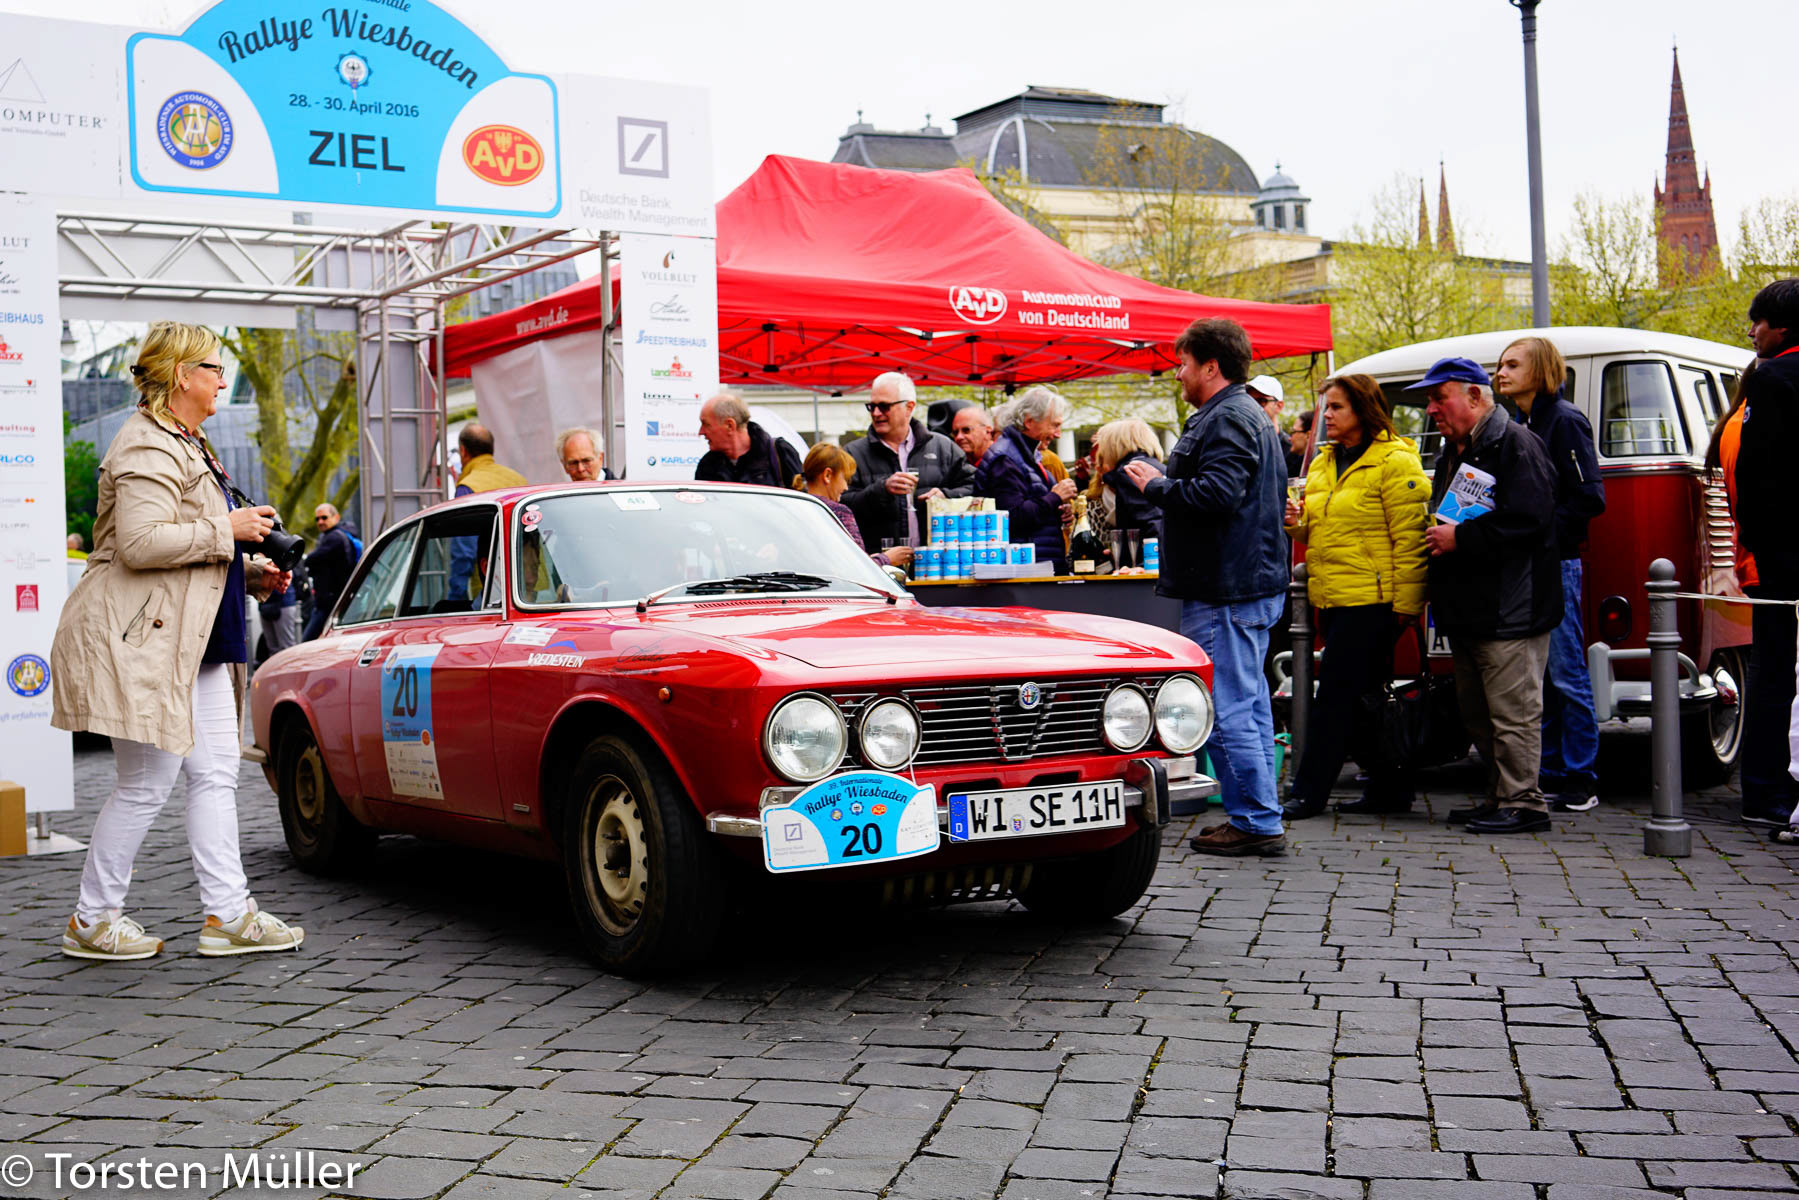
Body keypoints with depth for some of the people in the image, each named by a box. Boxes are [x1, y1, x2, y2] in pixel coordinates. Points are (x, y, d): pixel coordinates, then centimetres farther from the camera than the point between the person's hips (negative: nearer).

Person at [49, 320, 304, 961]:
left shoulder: (188, 445, 21)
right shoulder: (147, 446, -14)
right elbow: (140, 542, -26)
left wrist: (254, 572, 14)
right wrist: (228, 530, -18)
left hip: (196, 642, 11)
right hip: (143, 638, -10)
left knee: (215, 774, 7)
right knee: (148, 783, -4)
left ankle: (227, 913, 10)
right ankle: (92, 920, 10)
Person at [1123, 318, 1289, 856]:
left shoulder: (1227, 420, -15)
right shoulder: (1251, 417, 20)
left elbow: (1217, 493, -27)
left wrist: (1156, 484, -13)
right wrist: (1162, 481, 17)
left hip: (1225, 590, -11)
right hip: (1255, 580, 11)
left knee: (1225, 709, -7)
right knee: (1248, 704, 14)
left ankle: (1257, 822, -2)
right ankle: (1259, 820, 20)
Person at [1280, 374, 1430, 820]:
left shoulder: (1395, 461, -8)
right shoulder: (1323, 463, 17)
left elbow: (1409, 538, -12)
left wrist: (1405, 602, -16)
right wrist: (1298, 523, 3)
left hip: (1372, 599, -8)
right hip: (1330, 598, 8)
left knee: (1335, 694, -8)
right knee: (1367, 696, 12)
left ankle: (1309, 792, -3)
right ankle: (1389, 790, 20)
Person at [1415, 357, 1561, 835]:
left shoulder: (1516, 444, -11)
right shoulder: (1452, 454, 20)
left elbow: (1526, 519, -23)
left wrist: (1460, 537, -19)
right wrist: (1435, 536, 11)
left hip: (1508, 613, -10)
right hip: (1464, 613, 10)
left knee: (1513, 713, -7)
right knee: (1477, 714, 14)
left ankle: (1523, 803, -1)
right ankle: (1501, 796, 23)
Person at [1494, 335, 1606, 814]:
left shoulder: (1565, 421, -7)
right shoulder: (1515, 423, 16)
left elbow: (1589, 499, -14)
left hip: (1556, 563, -8)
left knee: (1566, 674, -4)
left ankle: (1581, 782, 3)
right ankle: (1551, 775, 16)